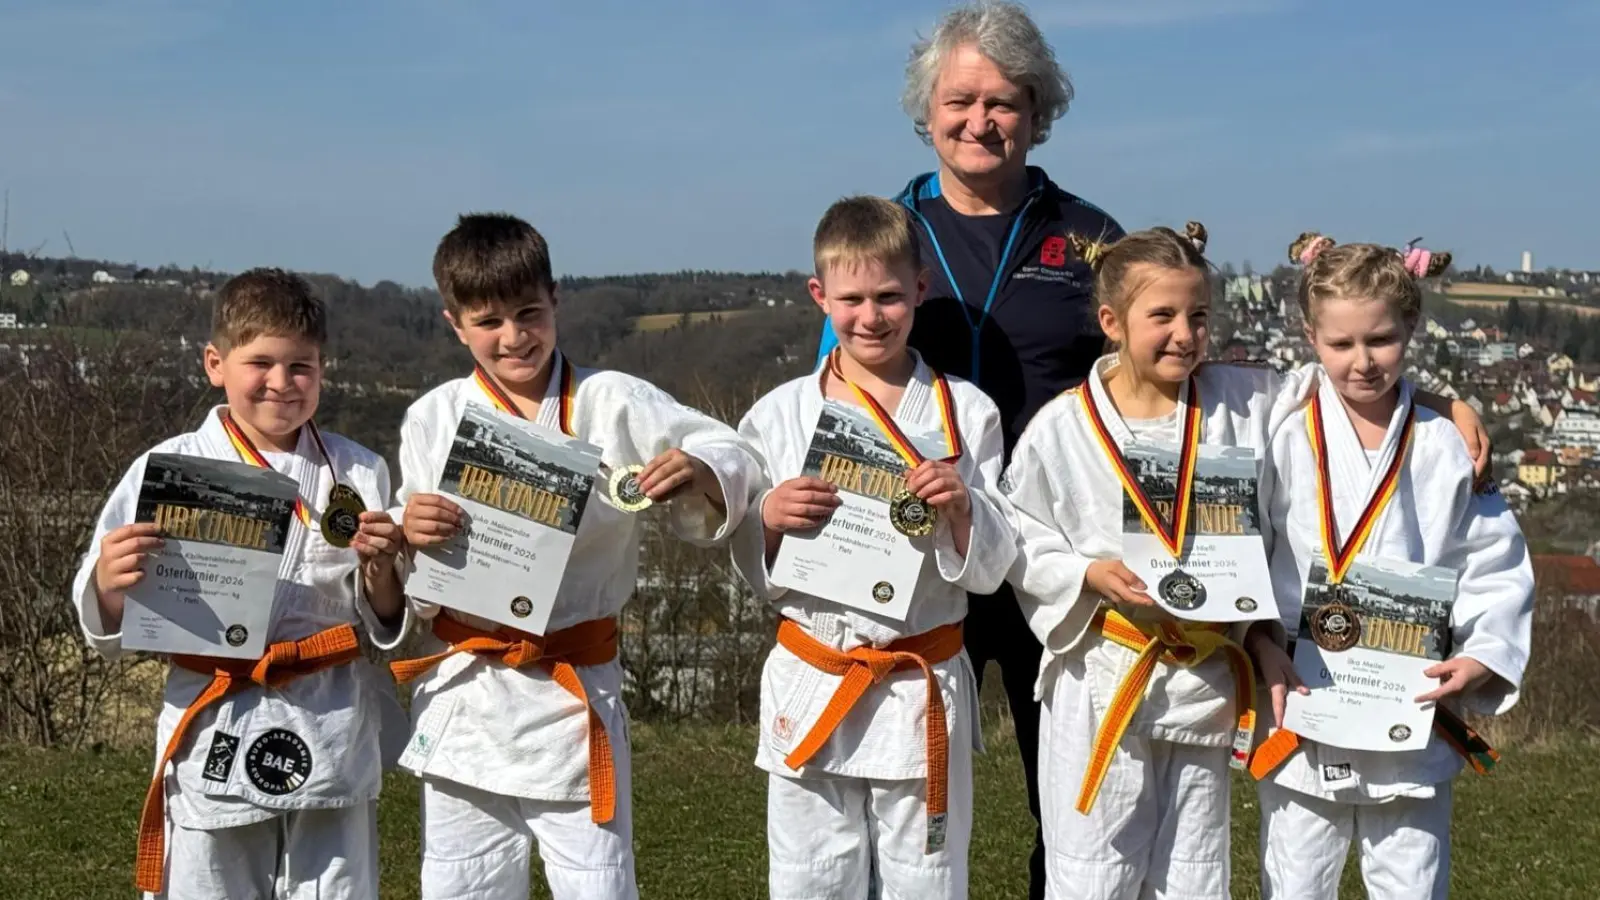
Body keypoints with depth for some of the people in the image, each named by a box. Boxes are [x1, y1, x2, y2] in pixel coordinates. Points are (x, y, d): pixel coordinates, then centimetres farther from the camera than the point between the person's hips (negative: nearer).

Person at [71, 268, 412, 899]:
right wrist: (108, 582, -20)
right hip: (215, 743, -1)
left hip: (333, 743, 1)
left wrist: (381, 569, -11)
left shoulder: (359, 473, 3)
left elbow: (386, 625, 8)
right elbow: (113, 630, 1)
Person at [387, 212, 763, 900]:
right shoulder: (433, 419, 2)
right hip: (464, 702, 2)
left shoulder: (613, 404, -2)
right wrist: (408, 538, -19)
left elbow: (734, 457, 0)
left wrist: (698, 471, -21)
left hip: (575, 698, -2)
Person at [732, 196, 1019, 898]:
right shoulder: (780, 415, 2)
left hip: (924, 693, -1)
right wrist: (769, 519, -15)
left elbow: (991, 568, 0)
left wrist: (959, 506, -19)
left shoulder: (964, 412, -1)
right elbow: (757, 573, 5)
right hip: (810, 688, 1)